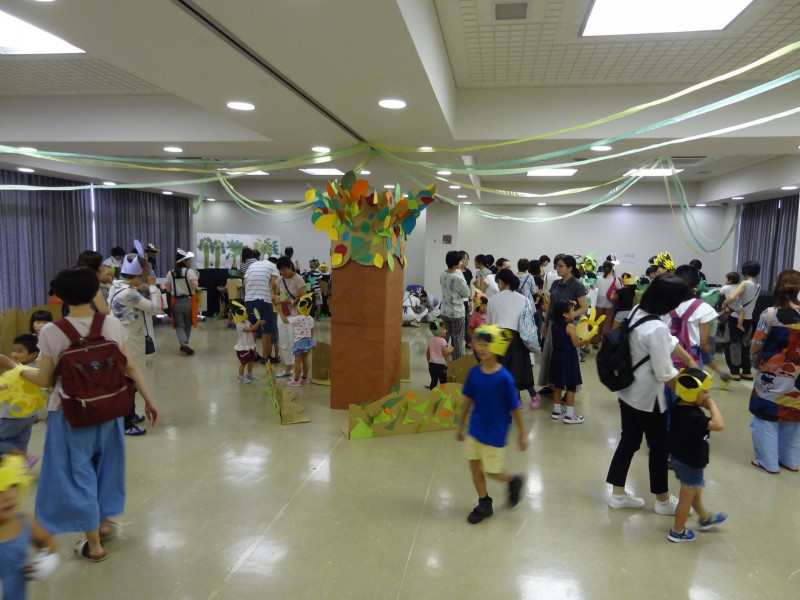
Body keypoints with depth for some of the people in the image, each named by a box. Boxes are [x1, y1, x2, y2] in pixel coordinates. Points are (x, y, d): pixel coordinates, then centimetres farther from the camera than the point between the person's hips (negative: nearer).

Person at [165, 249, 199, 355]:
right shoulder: (190, 271, -11)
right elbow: (195, 286, -21)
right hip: (189, 301, -2)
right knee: (187, 325, 16)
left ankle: (183, 344, -15)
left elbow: (168, 289, 4)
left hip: (176, 302, 2)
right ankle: (185, 344, 23)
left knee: (179, 325, 6)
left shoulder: (171, 273, 1)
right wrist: (197, 278, -4)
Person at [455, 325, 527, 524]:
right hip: (476, 429, 5)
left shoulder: (504, 377, -21)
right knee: (474, 464, 10)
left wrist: (522, 433, -5)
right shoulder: (474, 373, -8)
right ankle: (484, 504, 30)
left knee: (492, 471, 5)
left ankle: (514, 481, 37)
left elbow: (515, 407, -13)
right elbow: (468, 400, 5)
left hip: (495, 432, -5)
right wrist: (461, 425, 12)